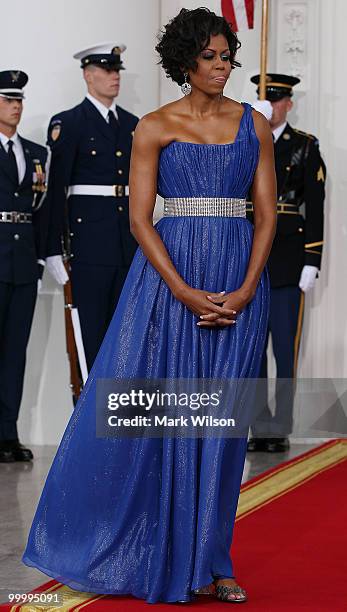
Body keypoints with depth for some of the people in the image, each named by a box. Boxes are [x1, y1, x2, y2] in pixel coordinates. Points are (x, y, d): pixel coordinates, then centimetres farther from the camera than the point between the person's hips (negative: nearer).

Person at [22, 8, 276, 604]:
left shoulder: (253, 124, 9)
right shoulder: (155, 127, 1)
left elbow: (267, 214, 6)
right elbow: (140, 220, -4)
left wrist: (245, 291, -8)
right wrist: (186, 293, -14)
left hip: (239, 285, 2)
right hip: (170, 274, -2)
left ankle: (207, 560, 12)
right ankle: (161, 556, 11)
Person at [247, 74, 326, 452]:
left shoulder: (305, 147, 1)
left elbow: (315, 208, -3)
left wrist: (311, 263, -8)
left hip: (287, 261, -3)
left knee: (285, 349, -1)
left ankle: (281, 429, 5)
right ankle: (260, 429, 11)